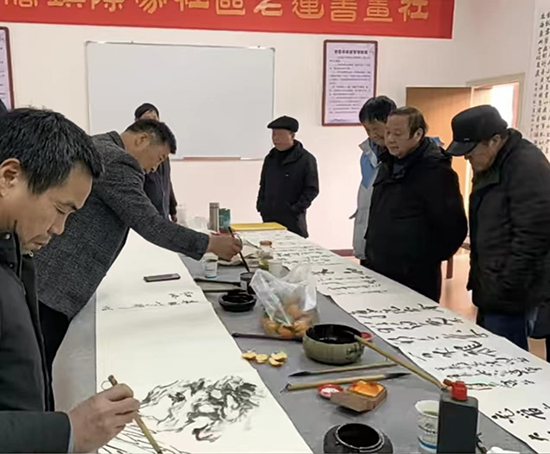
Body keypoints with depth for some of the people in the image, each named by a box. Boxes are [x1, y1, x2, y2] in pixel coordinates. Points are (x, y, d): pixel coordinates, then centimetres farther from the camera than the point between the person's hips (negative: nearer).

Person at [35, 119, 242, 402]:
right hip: (49, 284, -10)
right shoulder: (115, 161, -16)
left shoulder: (95, 147, 16)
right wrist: (210, 244, -12)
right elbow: (150, 225, -19)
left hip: (48, 278, 10)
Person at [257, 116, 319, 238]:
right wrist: (261, 206, 8)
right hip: (269, 218, 6)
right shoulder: (270, 158, 12)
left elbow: (312, 189, -8)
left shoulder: (306, 159, -7)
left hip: (292, 220, -5)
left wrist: (296, 209, -14)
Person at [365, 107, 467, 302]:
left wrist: (428, 259, -7)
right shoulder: (389, 164, 10)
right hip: (378, 271, 8)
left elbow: (454, 227, -18)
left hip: (414, 279, -8)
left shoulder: (435, 170, -17)